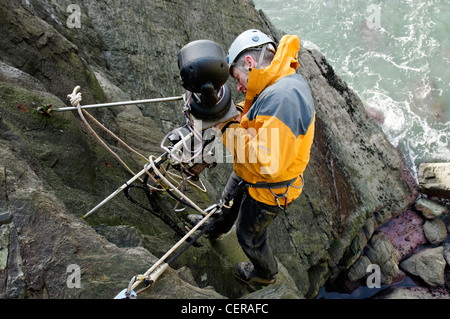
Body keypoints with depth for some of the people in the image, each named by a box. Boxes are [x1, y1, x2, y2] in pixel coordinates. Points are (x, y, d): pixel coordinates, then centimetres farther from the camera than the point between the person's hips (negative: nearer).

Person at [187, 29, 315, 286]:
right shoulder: (284, 82, -4)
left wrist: (231, 130, -31)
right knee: (229, 199, 36)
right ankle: (216, 227, 70)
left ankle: (266, 274, 51)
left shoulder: (282, 97, -38)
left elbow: (267, 165, -41)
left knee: (249, 236, 19)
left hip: (267, 190, -9)